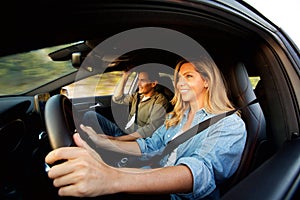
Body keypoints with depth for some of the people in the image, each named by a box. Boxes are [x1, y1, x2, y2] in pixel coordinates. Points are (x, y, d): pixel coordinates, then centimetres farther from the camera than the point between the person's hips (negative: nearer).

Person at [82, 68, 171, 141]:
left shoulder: (160, 101, -11)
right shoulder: (138, 95, 14)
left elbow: (151, 129, -21)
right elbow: (117, 98, 17)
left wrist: (118, 139, -26)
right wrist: (125, 75, 9)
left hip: (136, 141, -8)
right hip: (123, 132, 8)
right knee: (90, 115, -9)